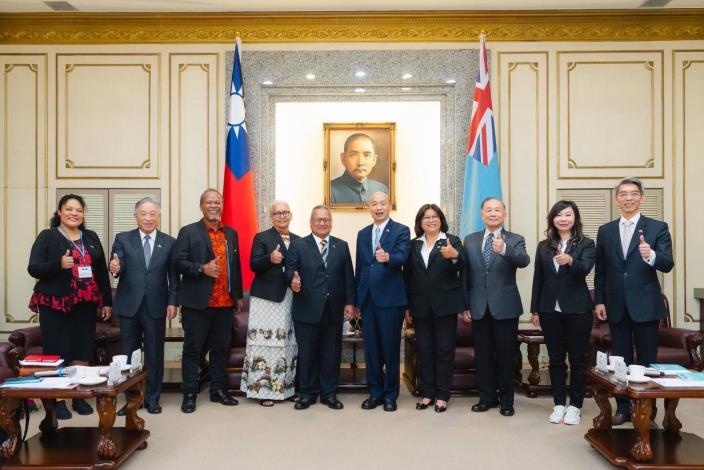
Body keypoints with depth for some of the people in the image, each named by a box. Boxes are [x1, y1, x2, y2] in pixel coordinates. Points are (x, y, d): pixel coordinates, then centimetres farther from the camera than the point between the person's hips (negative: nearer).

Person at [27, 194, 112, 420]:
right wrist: (59, 264, -26)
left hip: (85, 305, 4)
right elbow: (33, 268, -8)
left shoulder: (91, 237, 11)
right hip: (55, 305, -3)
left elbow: (101, 271, 12)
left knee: (82, 354, 7)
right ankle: (58, 400, 12)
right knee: (57, 354, 0)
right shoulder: (47, 236, -1)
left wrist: (107, 301, 9)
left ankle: (79, 397, 19)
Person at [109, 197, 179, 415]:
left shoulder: (169, 242, 4)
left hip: (156, 307, 0)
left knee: (155, 355, 7)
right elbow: (119, 266, -9)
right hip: (129, 306, 0)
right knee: (129, 354, 10)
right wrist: (115, 268, -32)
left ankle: (152, 398, 20)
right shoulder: (123, 239, 3)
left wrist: (172, 302, -5)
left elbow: (173, 276, 2)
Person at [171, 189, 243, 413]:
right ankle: (190, 393, 13)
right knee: (193, 348, 4)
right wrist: (202, 269, -21)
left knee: (220, 348, 12)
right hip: (197, 302, -4)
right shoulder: (188, 232, 0)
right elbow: (177, 263, -8)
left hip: (225, 303, 4)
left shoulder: (231, 233, 14)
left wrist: (239, 296, 14)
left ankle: (218, 390, 23)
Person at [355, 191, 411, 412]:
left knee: (390, 347, 2)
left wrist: (387, 257, -41)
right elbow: (359, 267, 16)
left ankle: (390, 394, 16)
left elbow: (402, 257, -18)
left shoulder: (401, 231, -1)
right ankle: (375, 392, 22)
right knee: (371, 348, 9)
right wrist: (356, 299, 14)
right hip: (367, 298, 5)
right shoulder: (362, 234, 15)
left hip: (390, 298, -5)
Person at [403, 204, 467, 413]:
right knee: (425, 351, 9)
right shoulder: (413, 245, 9)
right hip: (421, 307, 3)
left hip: (445, 305, -3)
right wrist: (407, 307, 5)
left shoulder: (452, 241, 0)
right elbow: (407, 277, 8)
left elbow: (462, 267, -14)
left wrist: (455, 256, -37)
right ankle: (427, 393, 19)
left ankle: (442, 395, 13)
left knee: (444, 351, 4)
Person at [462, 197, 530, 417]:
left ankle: (506, 400, 20)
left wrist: (504, 249, -43)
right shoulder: (470, 240, 7)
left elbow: (524, 260, -23)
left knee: (506, 355, 5)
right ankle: (487, 397, 24)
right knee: (483, 354, 10)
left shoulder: (515, 240, -1)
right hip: (478, 307, 3)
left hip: (505, 307, -2)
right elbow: (465, 275, 8)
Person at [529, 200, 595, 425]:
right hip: (550, 311, 3)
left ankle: (575, 406, 17)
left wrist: (570, 260, -43)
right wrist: (535, 310, 7)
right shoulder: (543, 246, 7)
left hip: (577, 311, -3)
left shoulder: (586, 244, -2)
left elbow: (585, 269, -21)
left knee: (578, 360, 6)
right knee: (555, 359, 10)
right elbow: (538, 279, 9)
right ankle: (559, 404, 21)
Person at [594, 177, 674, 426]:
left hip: (645, 304, -3)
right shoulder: (605, 231, 7)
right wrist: (599, 301, 3)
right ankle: (623, 408, 21)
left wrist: (651, 255, -33)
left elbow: (667, 265, -12)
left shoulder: (658, 227, -2)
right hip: (616, 305, 3)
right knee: (621, 359, 10)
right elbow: (600, 271, 9)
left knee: (647, 360, 6)